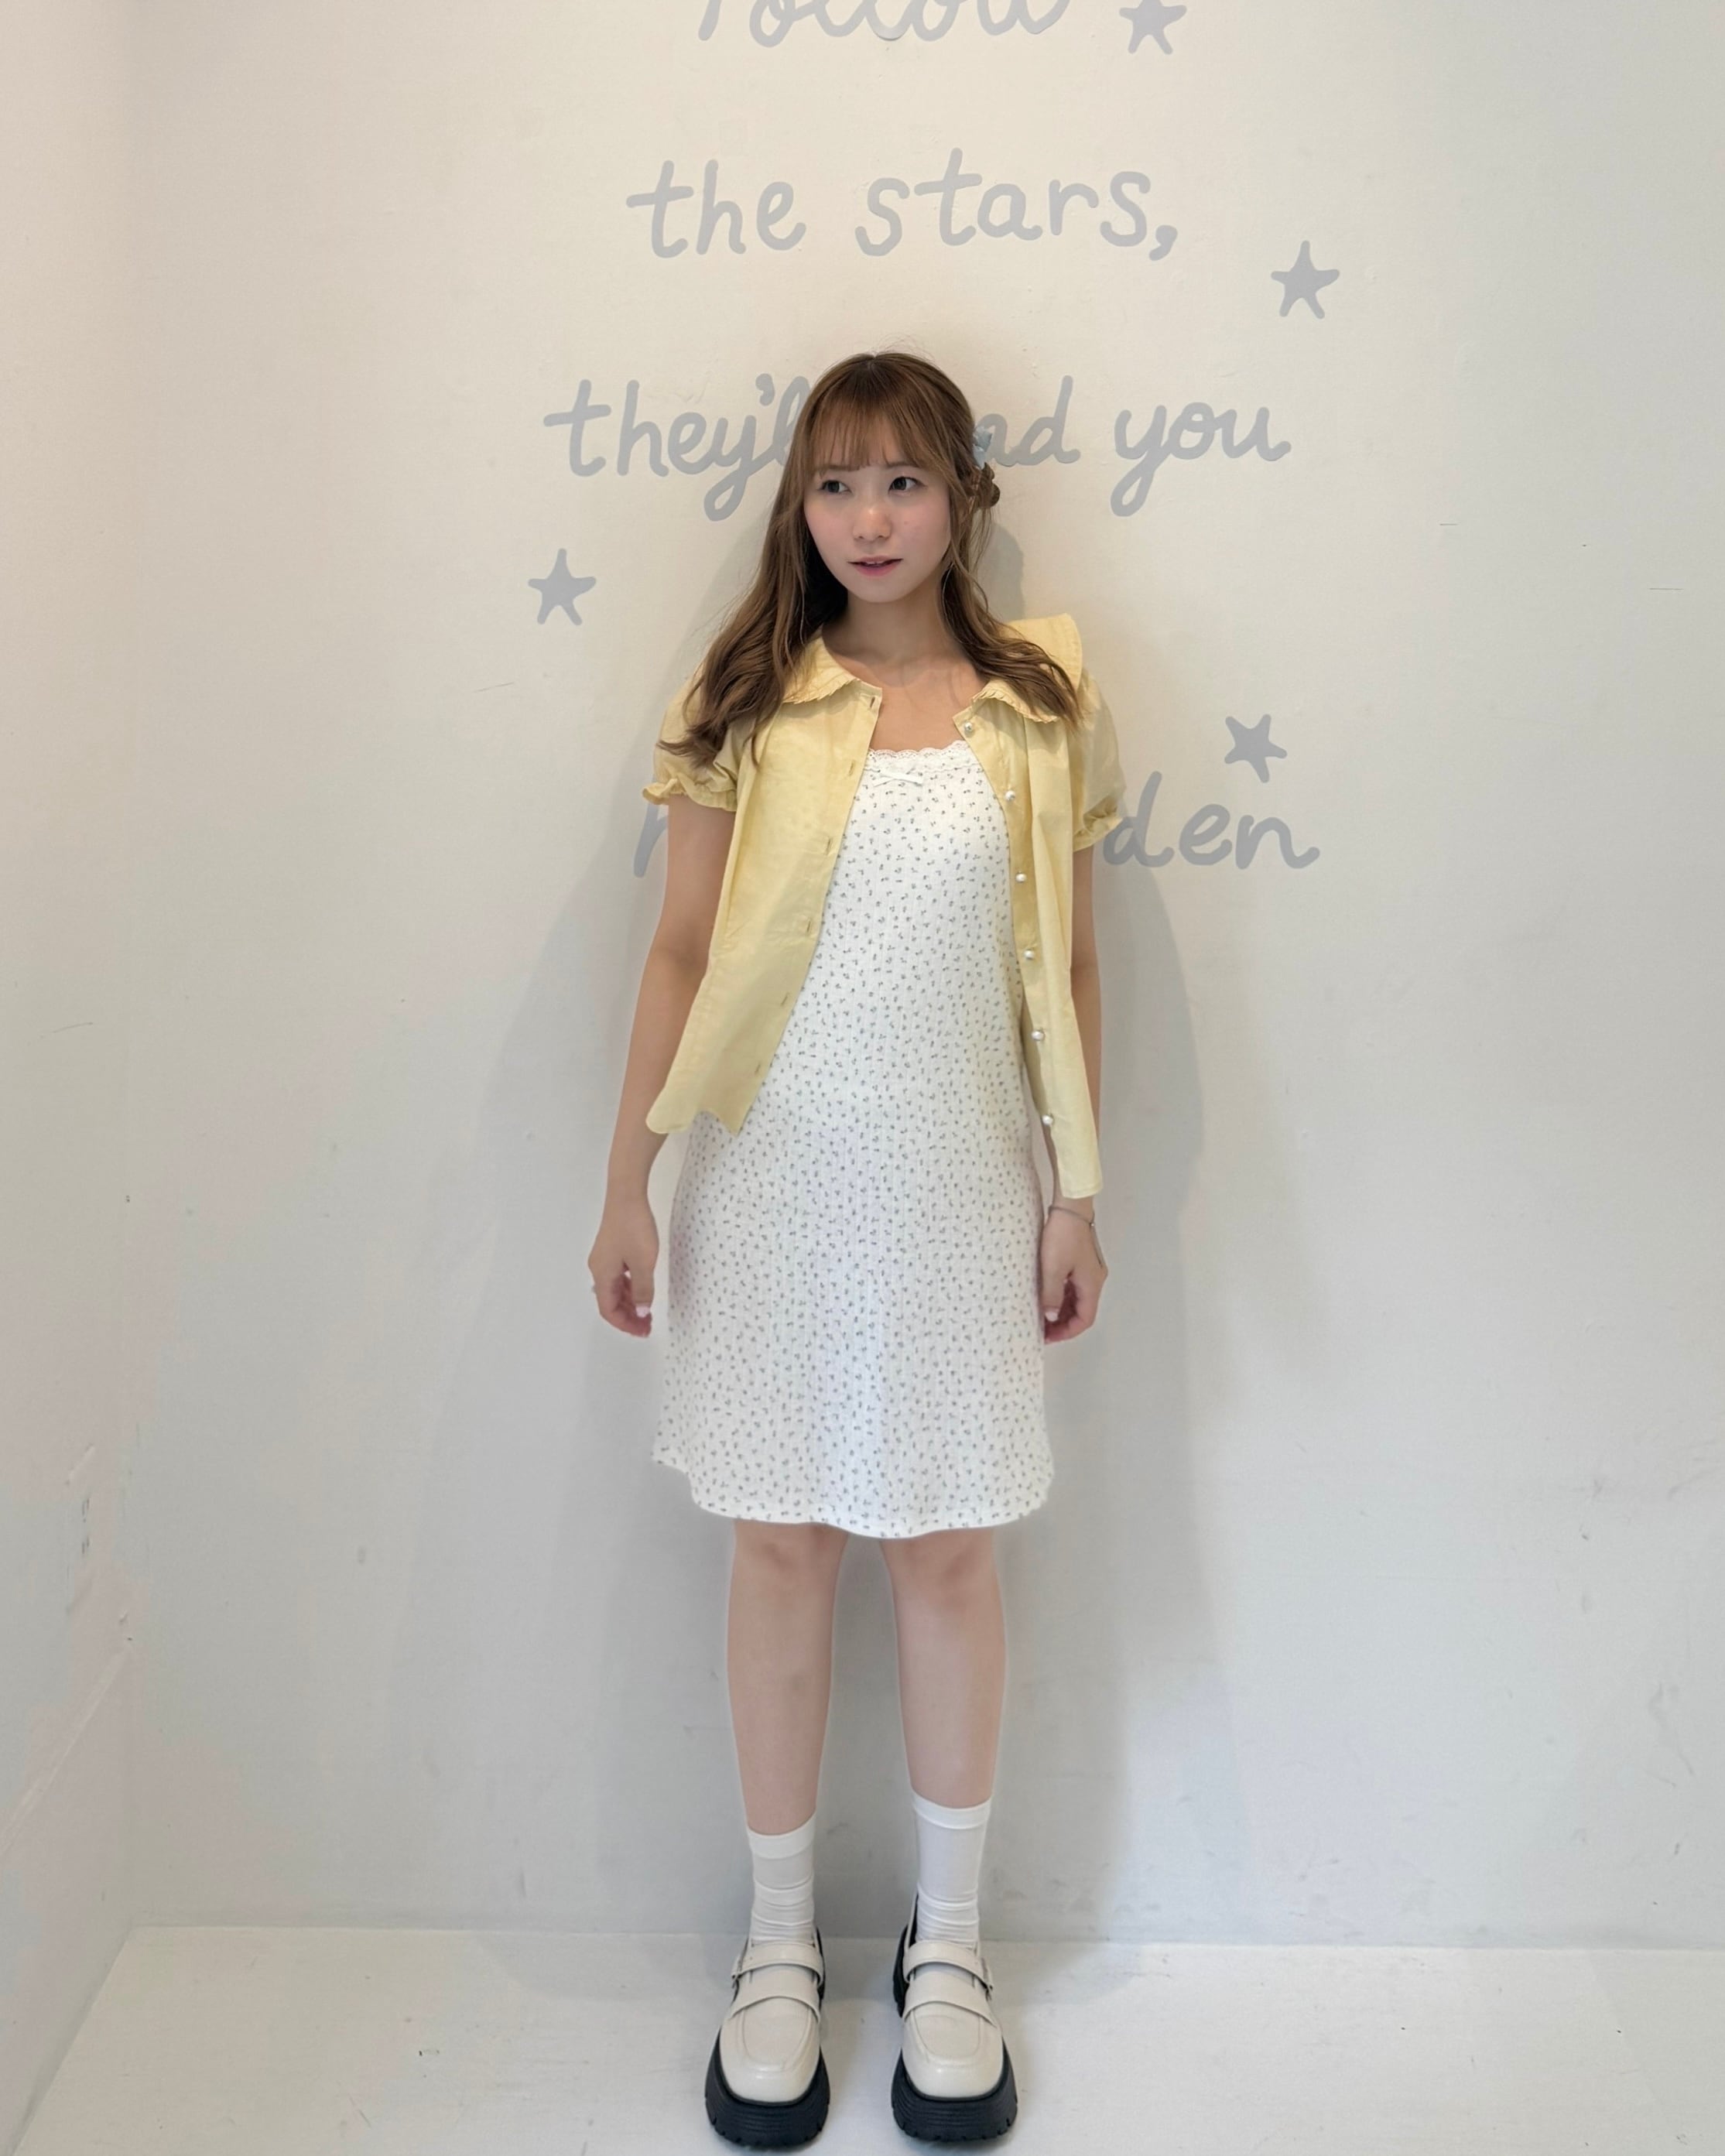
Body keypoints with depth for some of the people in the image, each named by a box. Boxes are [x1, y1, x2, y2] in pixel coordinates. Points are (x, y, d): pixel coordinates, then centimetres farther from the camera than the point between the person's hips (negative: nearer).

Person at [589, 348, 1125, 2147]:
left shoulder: (1040, 703, 3)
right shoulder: (742, 704, 2)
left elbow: (1065, 968, 5)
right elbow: (680, 952, 3)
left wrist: (1077, 1193, 3)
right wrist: (628, 1183, 0)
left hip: (955, 1181, 0)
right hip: (774, 1176, 0)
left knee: (949, 1551, 8)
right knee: (781, 1547, 8)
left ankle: (948, 1946, 27)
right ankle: (780, 1943, 27)